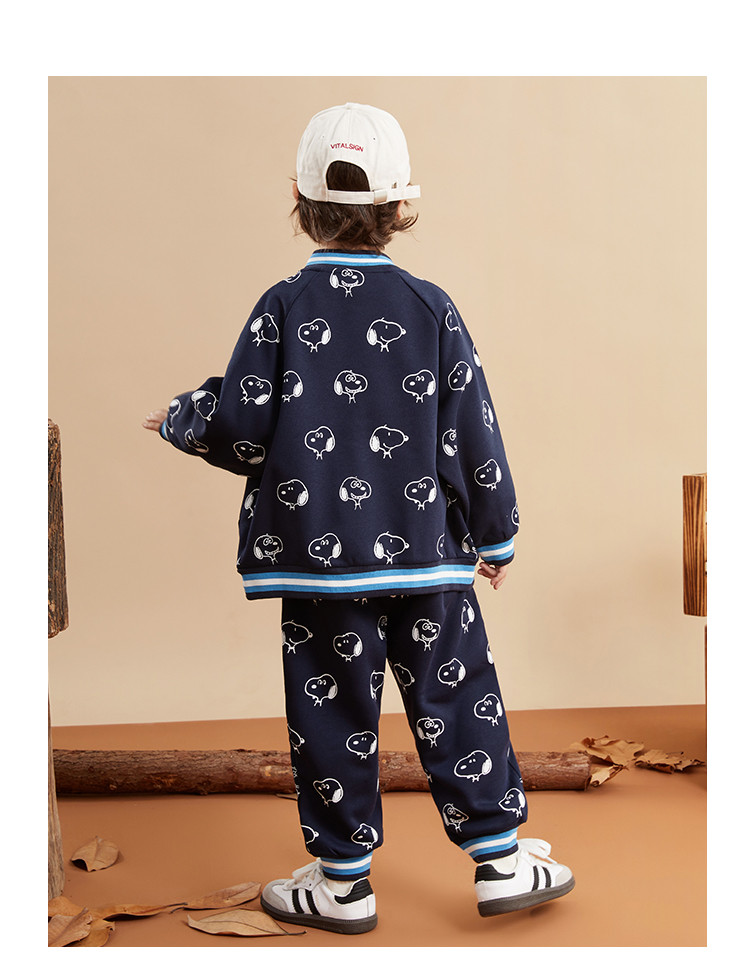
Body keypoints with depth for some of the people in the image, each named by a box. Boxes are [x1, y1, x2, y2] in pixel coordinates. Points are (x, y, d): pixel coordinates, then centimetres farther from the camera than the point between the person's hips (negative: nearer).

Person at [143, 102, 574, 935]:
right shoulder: (431, 308, -1)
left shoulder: (282, 308, -6)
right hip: (427, 550, 1)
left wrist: (180, 420, 13)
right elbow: (473, 432, 1)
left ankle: (342, 882, 19)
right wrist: (495, 533, 12)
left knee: (332, 711, 8)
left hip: (319, 554, -1)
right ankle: (500, 861, 20)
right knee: (457, 700, 11)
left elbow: (243, 433, -9)